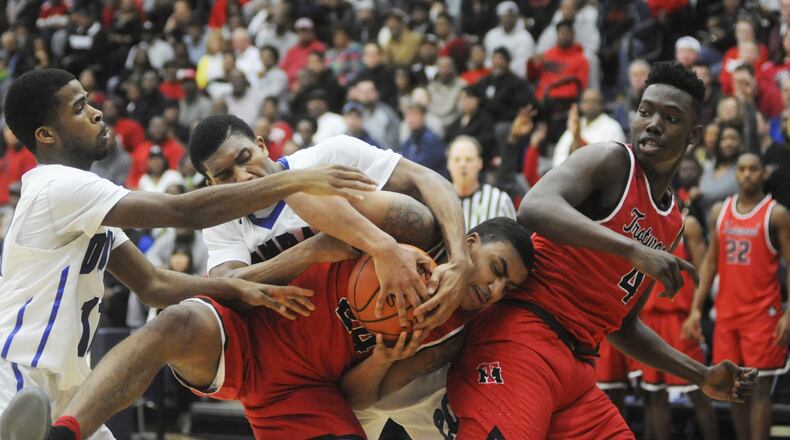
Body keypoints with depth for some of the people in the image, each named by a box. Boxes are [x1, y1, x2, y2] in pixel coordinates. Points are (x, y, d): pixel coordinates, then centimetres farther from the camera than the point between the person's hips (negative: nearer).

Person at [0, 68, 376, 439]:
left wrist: (237, 289, -3)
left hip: (62, 385, 10)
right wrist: (295, 181, -25)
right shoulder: (60, 186, -17)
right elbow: (184, 212, -25)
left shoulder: (75, 192, 16)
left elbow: (152, 285, 13)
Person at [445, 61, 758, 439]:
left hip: (575, 365, 9)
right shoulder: (612, 161, -2)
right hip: (521, 337, -9)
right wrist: (633, 249, -31)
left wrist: (702, 377, 24)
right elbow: (534, 208, -23)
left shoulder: (671, 223, 22)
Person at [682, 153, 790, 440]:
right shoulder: (719, 212, 10)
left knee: (759, 388, -7)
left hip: (762, 313, -5)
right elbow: (710, 262, 13)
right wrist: (696, 309, 6)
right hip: (727, 312, 5)